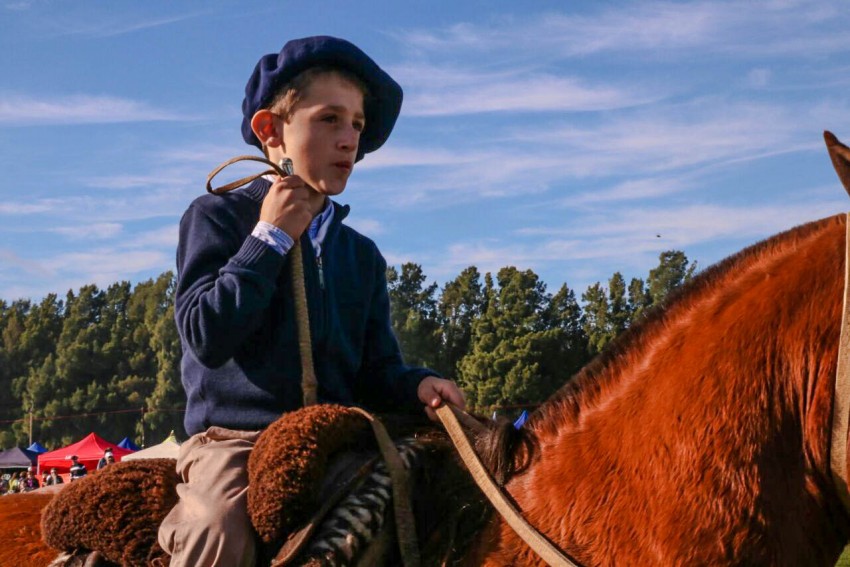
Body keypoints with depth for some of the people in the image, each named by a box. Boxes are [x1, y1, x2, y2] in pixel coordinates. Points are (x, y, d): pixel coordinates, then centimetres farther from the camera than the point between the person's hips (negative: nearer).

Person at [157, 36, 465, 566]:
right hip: (234, 440, -5)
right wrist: (269, 238, -8)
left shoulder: (362, 254, 17)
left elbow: (377, 370, 15)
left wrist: (418, 385, -8)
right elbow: (207, 337, -10)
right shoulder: (216, 217, 3)